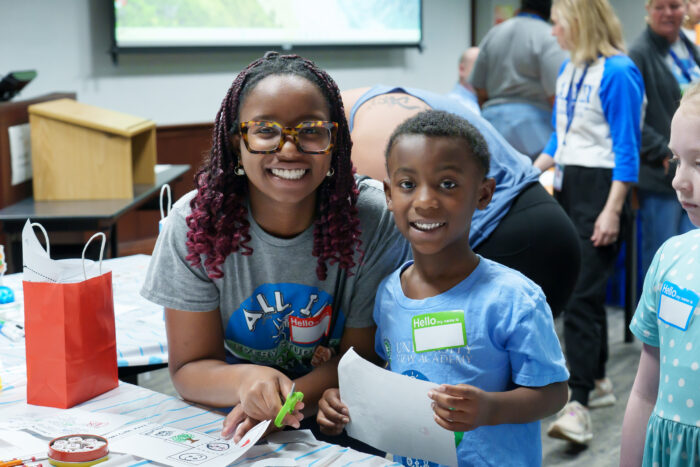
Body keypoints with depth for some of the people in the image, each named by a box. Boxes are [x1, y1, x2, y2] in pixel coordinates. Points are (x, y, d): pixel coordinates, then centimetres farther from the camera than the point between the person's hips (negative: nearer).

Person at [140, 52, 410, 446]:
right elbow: (189, 368, -7)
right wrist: (244, 380, -29)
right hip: (227, 428, 0)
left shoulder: (375, 220, -13)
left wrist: (287, 399, -25)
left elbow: (361, 356, -6)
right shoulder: (195, 222, -11)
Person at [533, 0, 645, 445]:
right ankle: (598, 380, 28)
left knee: (582, 295, -13)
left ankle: (578, 406, -13)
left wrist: (612, 211, -17)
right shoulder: (568, 69, 12)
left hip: (601, 187, -8)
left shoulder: (618, 72, -12)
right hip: (569, 186, 9)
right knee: (584, 289, 15)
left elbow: (628, 148, -13)